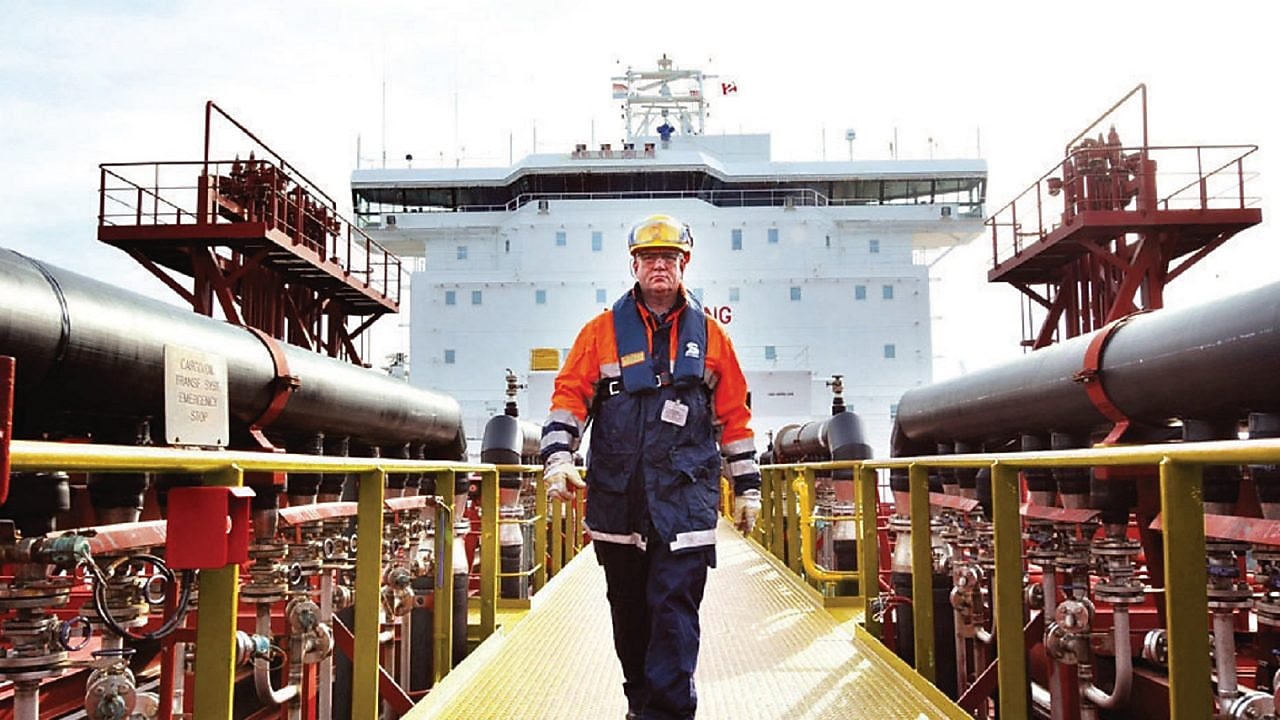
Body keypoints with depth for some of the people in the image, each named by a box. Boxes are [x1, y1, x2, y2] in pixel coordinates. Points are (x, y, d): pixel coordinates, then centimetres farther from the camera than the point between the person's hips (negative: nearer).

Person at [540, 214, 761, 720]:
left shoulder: (710, 335, 9)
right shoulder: (603, 331, 7)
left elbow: (734, 414, 11)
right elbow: (570, 394, 3)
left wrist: (747, 487, 11)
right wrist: (558, 456, -12)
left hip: (687, 493, -1)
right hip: (616, 493, 1)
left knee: (674, 604, -7)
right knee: (629, 607, 12)